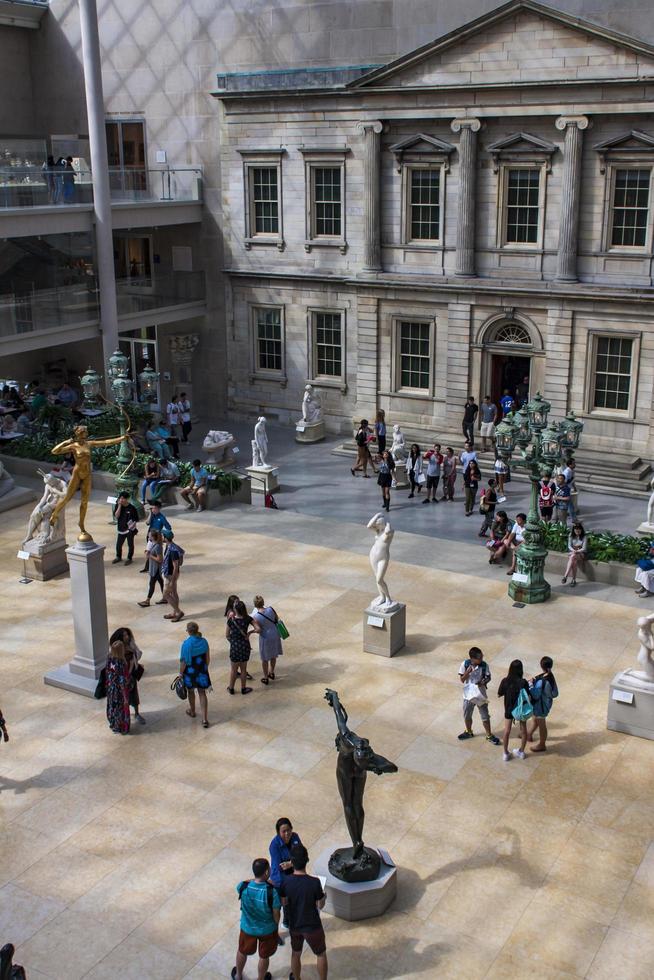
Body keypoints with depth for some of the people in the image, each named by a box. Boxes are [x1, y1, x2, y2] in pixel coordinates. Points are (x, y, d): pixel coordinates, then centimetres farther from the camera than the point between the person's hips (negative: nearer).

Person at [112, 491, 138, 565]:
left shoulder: (132, 508, -14)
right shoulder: (117, 506, -5)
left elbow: (136, 519, -6)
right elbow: (116, 515, -18)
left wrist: (133, 524, -21)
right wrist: (119, 505, -21)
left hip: (130, 529, -3)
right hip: (121, 529, 3)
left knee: (130, 544, 9)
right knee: (118, 544, 13)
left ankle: (129, 558, 26)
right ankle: (118, 557, 35)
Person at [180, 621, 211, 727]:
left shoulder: (187, 643, -22)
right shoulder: (204, 641, -7)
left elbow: (184, 661, -17)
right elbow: (208, 657, 3)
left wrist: (181, 673, -5)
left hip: (190, 671, -3)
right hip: (202, 671, 3)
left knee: (191, 691, 23)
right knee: (202, 693, 9)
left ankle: (192, 711, 46)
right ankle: (205, 719, 4)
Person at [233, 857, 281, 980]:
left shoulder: (243, 887, -26)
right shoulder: (272, 892, -34)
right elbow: (276, 915, -18)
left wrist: (254, 880, -2)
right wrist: (276, 926, 2)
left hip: (247, 928, 2)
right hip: (267, 930, -2)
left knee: (242, 952, 31)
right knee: (264, 956, 26)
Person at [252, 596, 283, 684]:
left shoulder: (255, 617, -25)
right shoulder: (270, 609, -15)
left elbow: (258, 630, -24)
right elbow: (277, 619, 0)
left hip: (265, 637, -4)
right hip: (275, 635, 4)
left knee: (264, 659, 15)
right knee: (273, 656, 24)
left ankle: (265, 678, 27)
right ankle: (271, 673, 43)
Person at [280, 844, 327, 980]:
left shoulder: (286, 881, -20)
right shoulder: (314, 882, -29)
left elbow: (283, 902, -4)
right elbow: (321, 905, -15)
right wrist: (323, 895, 5)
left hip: (294, 925, 3)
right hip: (312, 927, -3)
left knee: (296, 954, 27)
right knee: (321, 954, 22)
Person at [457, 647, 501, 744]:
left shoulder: (484, 665, -16)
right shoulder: (465, 664, -17)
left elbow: (488, 677, -4)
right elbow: (462, 680, -11)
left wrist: (484, 682, -26)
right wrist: (468, 672, -29)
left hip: (480, 694, -1)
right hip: (468, 694, 1)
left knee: (485, 716, 10)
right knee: (467, 715, 18)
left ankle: (489, 735, 29)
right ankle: (468, 732, 43)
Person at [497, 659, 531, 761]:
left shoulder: (505, 681, -18)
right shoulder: (523, 682, -23)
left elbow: (499, 695, -8)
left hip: (509, 710, 1)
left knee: (507, 731, 16)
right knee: (523, 730, 21)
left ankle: (506, 753, 26)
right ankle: (521, 751, 35)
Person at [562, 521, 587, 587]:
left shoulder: (584, 537, -4)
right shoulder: (571, 536, 6)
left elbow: (584, 548, -8)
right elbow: (569, 546, 2)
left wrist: (577, 551, -24)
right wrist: (573, 550, -19)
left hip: (581, 553, -2)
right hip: (572, 552, 2)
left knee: (573, 556, -37)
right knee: (574, 561, -35)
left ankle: (565, 576, -42)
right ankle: (574, 580, -40)